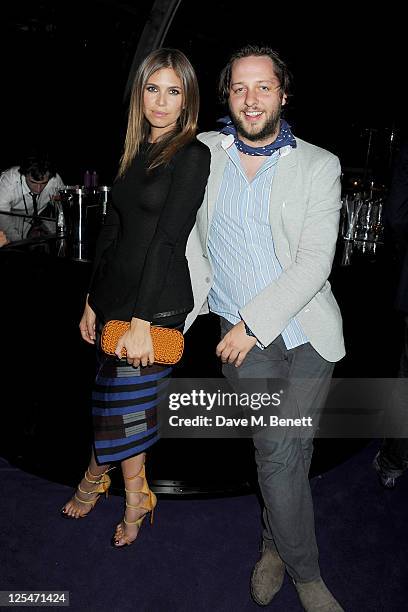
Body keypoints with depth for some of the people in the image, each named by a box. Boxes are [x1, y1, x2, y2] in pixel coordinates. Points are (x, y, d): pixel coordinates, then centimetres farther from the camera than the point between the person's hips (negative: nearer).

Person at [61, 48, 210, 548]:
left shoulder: (193, 155, -7)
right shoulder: (135, 152, 13)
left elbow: (167, 240, -15)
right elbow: (111, 230, 13)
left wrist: (141, 320, -18)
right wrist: (92, 301, 13)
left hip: (158, 301, -6)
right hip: (115, 294, 6)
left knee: (123, 399, 4)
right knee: (113, 398, 12)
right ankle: (135, 499, 34)